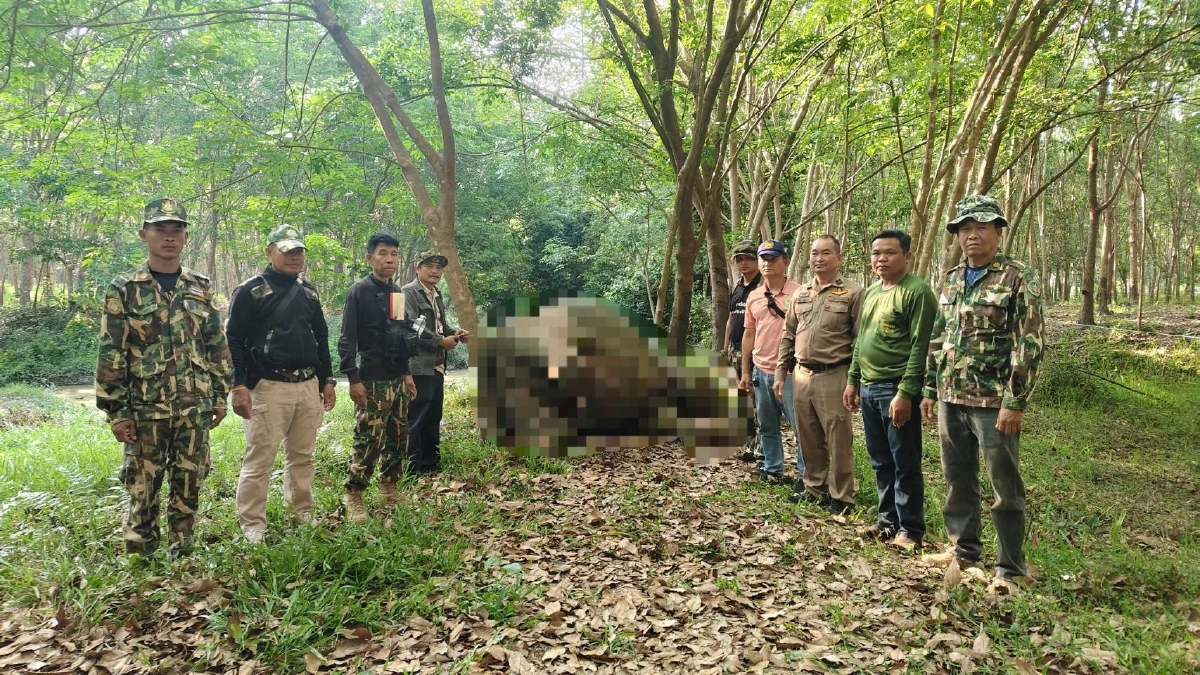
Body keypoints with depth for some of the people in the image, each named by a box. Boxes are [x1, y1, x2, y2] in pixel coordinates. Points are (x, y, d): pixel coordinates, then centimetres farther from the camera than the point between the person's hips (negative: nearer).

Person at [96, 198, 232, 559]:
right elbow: (110, 356, -4)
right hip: (145, 408, -2)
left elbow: (217, 346, 10)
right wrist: (116, 412, -8)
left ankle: (182, 553, 23)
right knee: (142, 487, 5)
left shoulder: (201, 288, 7)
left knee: (189, 485, 10)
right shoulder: (124, 289, -3)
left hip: (194, 407, 3)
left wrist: (220, 395, 7)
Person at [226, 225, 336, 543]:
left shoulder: (308, 292, 15)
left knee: (302, 456, 14)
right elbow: (234, 341, -7)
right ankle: (252, 524, 8)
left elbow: (321, 338, 20)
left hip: (309, 386, 6)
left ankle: (304, 513, 27)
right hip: (268, 387, -6)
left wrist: (327, 380, 16)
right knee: (259, 458, -3)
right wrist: (239, 386, -14)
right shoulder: (250, 291, -4)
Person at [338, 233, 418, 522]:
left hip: (397, 379, 7)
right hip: (372, 381, -7)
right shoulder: (360, 291, -9)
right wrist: (353, 379, -18)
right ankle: (353, 495, 4)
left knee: (398, 437, 12)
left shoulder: (397, 292, 12)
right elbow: (347, 340, -12)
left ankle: (389, 485, 27)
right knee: (368, 440, -8)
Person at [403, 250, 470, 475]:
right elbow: (413, 327, -19)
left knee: (433, 417, 14)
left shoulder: (436, 296, 18)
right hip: (418, 366, -9)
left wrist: (456, 333, 6)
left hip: (436, 367, 9)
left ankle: (431, 463, 23)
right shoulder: (409, 292, -9)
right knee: (415, 418, -4)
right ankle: (412, 466, 3)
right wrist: (441, 341, -15)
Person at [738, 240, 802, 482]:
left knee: (801, 425, 0)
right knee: (767, 426, 15)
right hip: (761, 371, 6)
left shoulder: (798, 293, -8)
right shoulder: (753, 297, 9)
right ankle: (772, 469, 27)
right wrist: (745, 371, 14)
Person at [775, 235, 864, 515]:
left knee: (838, 440, 0)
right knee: (808, 438, 14)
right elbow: (788, 336, 17)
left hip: (833, 376, -6)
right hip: (802, 375, 6)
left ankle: (841, 498, 11)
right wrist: (780, 372, 12)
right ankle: (813, 487, 29)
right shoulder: (801, 294, 13)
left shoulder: (853, 293, -5)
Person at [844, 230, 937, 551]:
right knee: (880, 462, 14)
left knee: (904, 463, 1)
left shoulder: (917, 292, -10)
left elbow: (920, 347, -15)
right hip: (868, 389, 8)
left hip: (897, 390, -8)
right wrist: (852, 380, 16)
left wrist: (905, 393, -20)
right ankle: (888, 520, 26)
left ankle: (910, 528, 12)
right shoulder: (871, 292, 16)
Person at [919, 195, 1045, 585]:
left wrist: (1014, 403, -17)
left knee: (1005, 486, 4)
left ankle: (1011, 567, 16)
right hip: (950, 399, 6)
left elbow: (1029, 346, -12)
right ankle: (964, 550, 31)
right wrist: (930, 390, 13)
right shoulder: (951, 281, 12)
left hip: (992, 402, -6)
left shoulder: (1019, 279, -7)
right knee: (957, 480, 16)